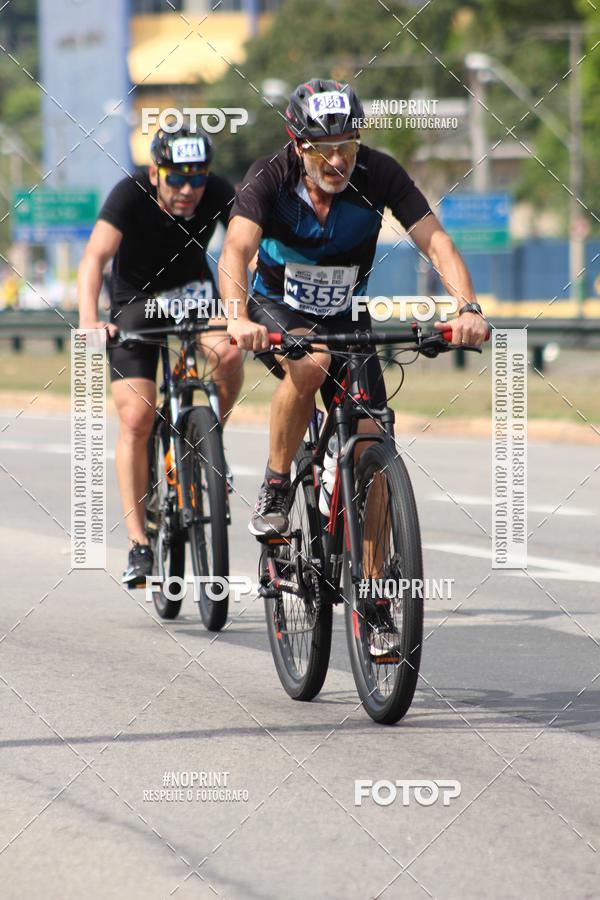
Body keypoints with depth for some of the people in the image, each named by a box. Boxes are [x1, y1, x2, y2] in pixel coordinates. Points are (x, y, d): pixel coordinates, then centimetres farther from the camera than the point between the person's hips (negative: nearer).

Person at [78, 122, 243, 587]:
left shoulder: (218, 193, -22)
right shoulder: (130, 195, -28)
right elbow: (95, 257, -38)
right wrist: (88, 320, -54)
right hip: (136, 298, -2)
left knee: (229, 353, -31)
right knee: (136, 418, -15)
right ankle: (139, 545, -9)